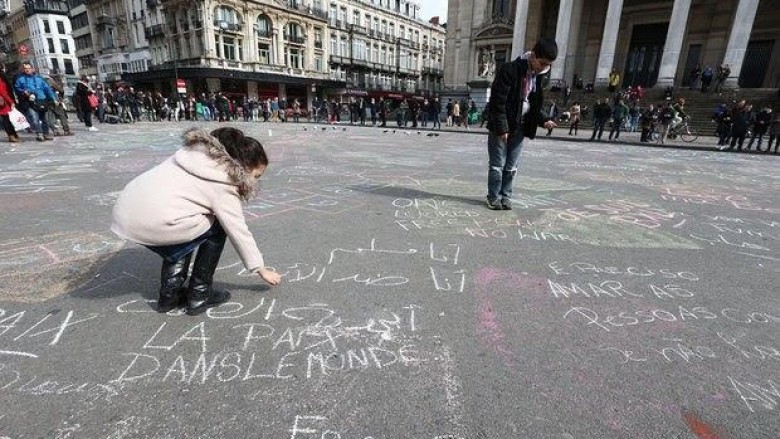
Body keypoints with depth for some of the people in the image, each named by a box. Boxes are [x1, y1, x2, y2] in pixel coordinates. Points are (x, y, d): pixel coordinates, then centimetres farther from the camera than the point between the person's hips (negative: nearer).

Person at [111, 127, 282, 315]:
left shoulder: (198, 152, 13)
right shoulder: (223, 186, -8)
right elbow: (239, 233, -3)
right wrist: (262, 269, 8)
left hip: (124, 212, 8)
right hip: (153, 224, -8)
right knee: (216, 229, 7)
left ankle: (170, 293, 26)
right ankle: (199, 295, 13)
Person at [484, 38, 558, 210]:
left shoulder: (538, 75, 6)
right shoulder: (510, 70, -16)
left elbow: (535, 103, 15)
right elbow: (497, 101, -18)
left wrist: (543, 119, -2)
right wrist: (501, 127, -20)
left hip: (520, 127, 6)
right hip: (501, 127, -6)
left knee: (511, 166, 9)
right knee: (497, 164, 1)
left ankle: (506, 196, 21)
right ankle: (493, 197, 13)